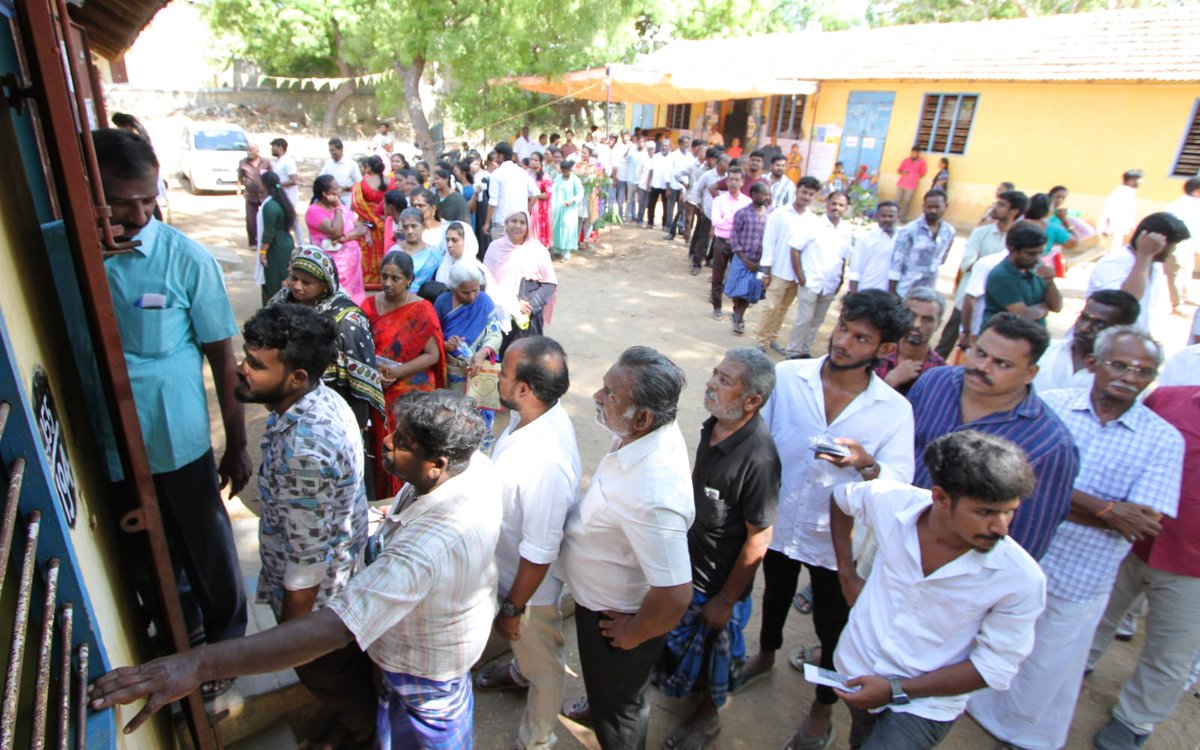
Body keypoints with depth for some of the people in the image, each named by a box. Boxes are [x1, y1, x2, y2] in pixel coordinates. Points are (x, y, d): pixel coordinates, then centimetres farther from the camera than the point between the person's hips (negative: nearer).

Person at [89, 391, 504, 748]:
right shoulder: (477, 465, -23)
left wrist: (198, 664, -51)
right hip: (459, 626, 8)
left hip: (424, 665, -7)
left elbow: (332, 629, -51)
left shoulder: (423, 549, -48)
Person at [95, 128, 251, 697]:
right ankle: (180, 634, 48)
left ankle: (223, 643, 40)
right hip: (106, 445, 3)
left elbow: (222, 357, -8)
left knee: (207, 548, 14)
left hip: (179, 441, -2)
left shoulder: (187, 259, -13)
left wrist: (237, 445, -4)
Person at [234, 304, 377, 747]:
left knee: (322, 667, 21)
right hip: (343, 558, 8)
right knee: (344, 652, 31)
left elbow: (307, 558, -29)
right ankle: (357, 713, 58)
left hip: (315, 589, -8)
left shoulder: (303, 449, -40)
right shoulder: (322, 398, -11)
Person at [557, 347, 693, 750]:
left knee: (619, 706, 23)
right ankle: (600, 705, 68)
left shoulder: (652, 494, -43)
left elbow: (675, 594, -37)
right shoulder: (653, 431, -16)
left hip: (614, 616, -9)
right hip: (604, 596, 9)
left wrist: (633, 634, -19)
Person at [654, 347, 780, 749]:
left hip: (719, 580, -7)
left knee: (711, 650, 19)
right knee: (685, 639, 29)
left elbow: (759, 538, -24)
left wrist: (726, 600, -15)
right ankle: (692, 688, 58)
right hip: (690, 560, 7)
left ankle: (707, 716, 48)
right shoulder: (715, 424, -10)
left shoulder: (758, 457, -33)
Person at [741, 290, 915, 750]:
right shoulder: (786, 377, -13)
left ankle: (824, 705, 45)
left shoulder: (895, 410, -13)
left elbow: (899, 483, -16)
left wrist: (866, 463, -37)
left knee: (832, 626, 16)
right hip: (777, 523, 2)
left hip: (836, 540, -1)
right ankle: (766, 654, 59)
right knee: (774, 596, 28)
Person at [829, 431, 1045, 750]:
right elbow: (842, 497, 0)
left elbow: (994, 668, -17)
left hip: (925, 705, -3)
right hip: (856, 668, 3)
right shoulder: (891, 501, -22)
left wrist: (897, 690, -20)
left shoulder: (1022, 580, -26)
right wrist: (846, 573, -1)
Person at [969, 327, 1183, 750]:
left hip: (1079, 582, 0)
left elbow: (1147, 524, -14)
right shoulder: (1050, 406, -9)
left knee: (1048, 671, 20)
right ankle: (977, 707, 48)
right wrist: (1105, 509, -22)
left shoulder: (1164, 441, -6)